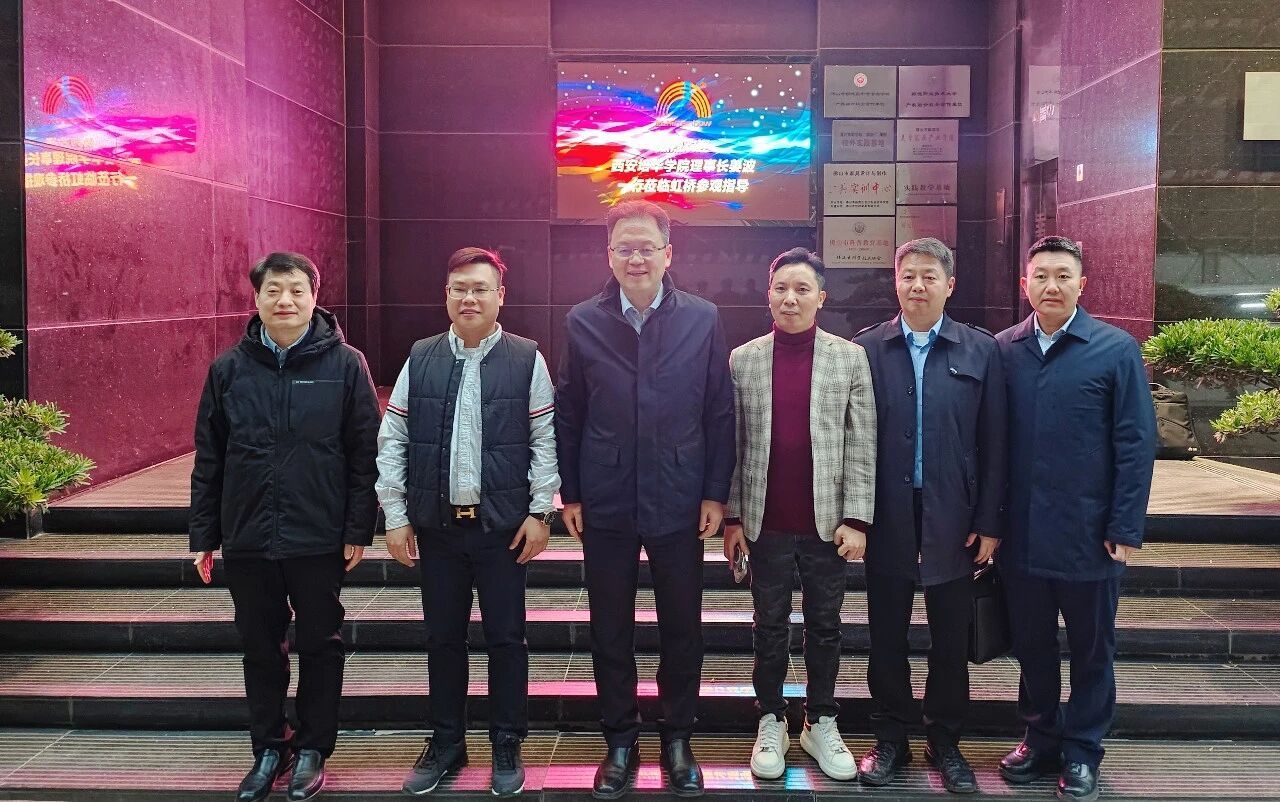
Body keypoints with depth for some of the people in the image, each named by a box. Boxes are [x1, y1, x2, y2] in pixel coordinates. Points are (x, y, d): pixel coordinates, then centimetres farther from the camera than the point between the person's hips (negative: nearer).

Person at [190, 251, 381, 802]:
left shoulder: (344, 364, -4)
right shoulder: (230, 368, 4)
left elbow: (364, 454, -4)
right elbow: (208, 460, 7)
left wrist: (359, 529, -7)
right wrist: (204, 536, 6)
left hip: (319, 539, -2)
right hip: (247, 538, 3)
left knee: (320, 646, 9)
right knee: (260, 648, 13)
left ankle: (312, 750, 25)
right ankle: (269, 748, 30)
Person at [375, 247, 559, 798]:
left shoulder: (526, 360, -3)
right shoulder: (421, 359, 3)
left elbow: (545, 440, -3)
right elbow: (392, 441, 4)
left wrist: (540, 512, -7)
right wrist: (395, 515, 0)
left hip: (503, 525, -2)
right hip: (436, 524, 2)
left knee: (506, 638, 7)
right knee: (443, 638, 13)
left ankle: (507, 746, 23)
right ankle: (446, 743, 29)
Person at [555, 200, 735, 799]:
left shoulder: (703, 319, -2)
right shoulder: (582, 322, 0)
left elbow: (720, 412, 0)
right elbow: (568, 415, 2)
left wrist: (716, 493, -3)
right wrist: (570, 494, 0)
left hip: (679, 503, 0)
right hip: (605, 505, 1)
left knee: (682, 628, 11)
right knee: (610, 630, 11)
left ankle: (677, 738, 29)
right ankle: (620, 742, 27)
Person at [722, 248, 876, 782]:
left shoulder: (851, 358, 0)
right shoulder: (742, 360, 2)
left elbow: (862, 446, -2)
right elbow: (733, 445, 3)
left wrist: (856, 519, -7)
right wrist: (732, 517, 0)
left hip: (828, 521, 0)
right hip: (765, 522, 0)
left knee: (825, 627, 12)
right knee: (770, 627, 12)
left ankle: (821, 723, 28)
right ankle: (771, 722, 27)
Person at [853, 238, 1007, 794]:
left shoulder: (981, 351, 1)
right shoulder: (867, 348, 1)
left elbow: (992, 443, 0)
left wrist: (989, 522, -2)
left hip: (954, 518, 0)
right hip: (887, 516, 0)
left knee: (951, 641, 10)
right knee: (886, 638, 10)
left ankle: (945, 743, 27)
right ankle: (890, 741, 26)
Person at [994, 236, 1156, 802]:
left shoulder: (1116, 350, -6)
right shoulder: (1003, 350, 2)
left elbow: (1136, 443, -7)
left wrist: (1125, 529, -10)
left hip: (1088, 533, -2)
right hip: (1020, 534, 3)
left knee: (1091, 648, 12)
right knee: (1031, 644, 16)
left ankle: (1081, 750, 29)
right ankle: (1040, 737, 33)